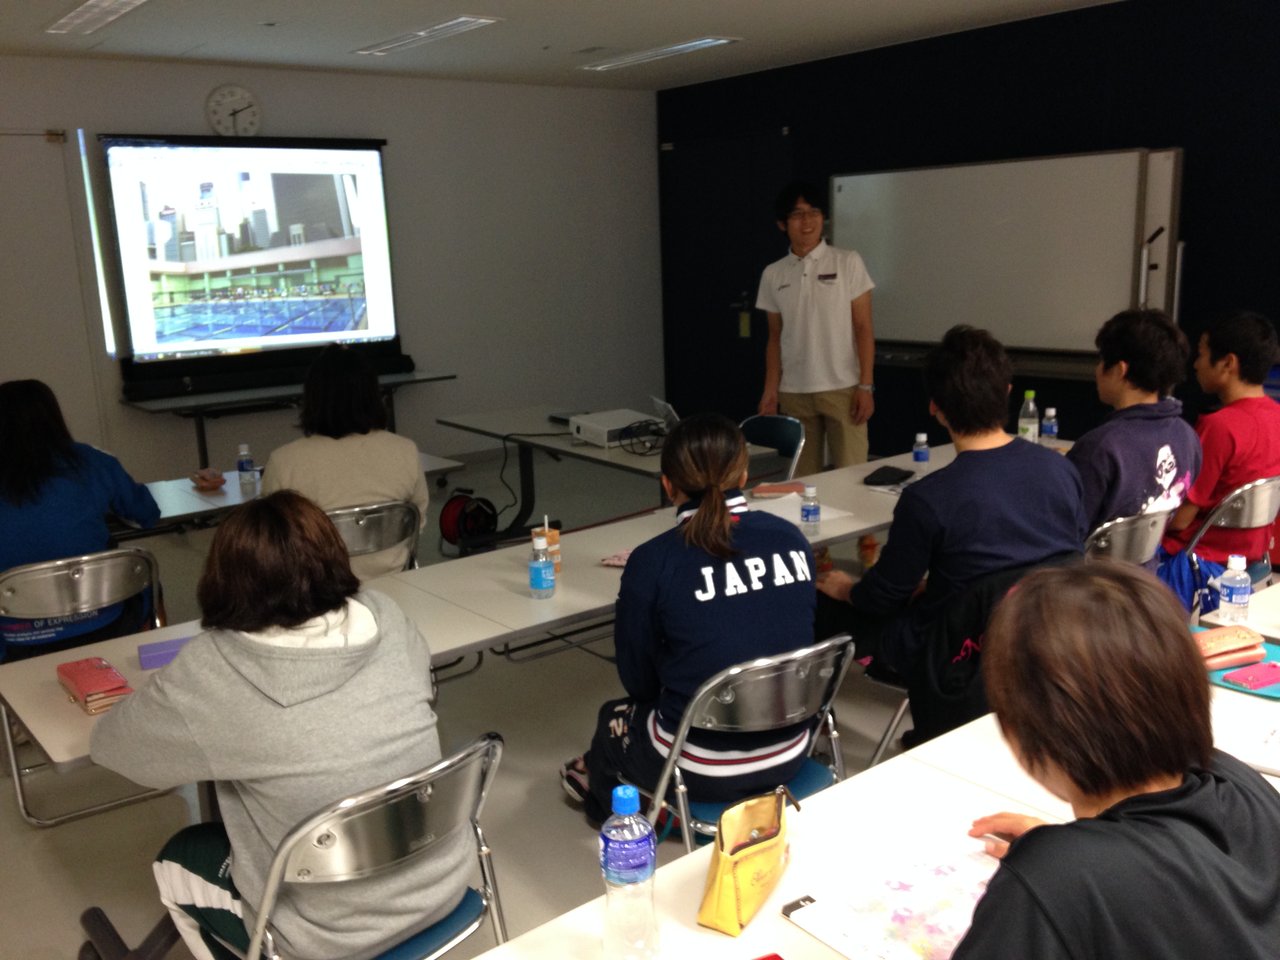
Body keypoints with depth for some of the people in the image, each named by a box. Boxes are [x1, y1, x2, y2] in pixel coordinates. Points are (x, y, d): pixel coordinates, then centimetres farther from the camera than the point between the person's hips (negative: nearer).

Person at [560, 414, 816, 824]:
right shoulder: (793, 538, -5)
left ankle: (602, 787, 58)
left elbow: (638, 680, -6)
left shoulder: (653, 562, -17)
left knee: (614, 718, 27)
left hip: (703, 769, -4)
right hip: (790, 755, 4)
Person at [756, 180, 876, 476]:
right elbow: (775, 338, 11)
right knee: (802, 477, 5)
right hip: (794, 393, 3)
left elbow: (863, 329, -2)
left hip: (843, 388, -2)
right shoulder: (773, 274, 7)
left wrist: (866, 385, -8)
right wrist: (770, 390, 3)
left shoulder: (848, 262, 0)